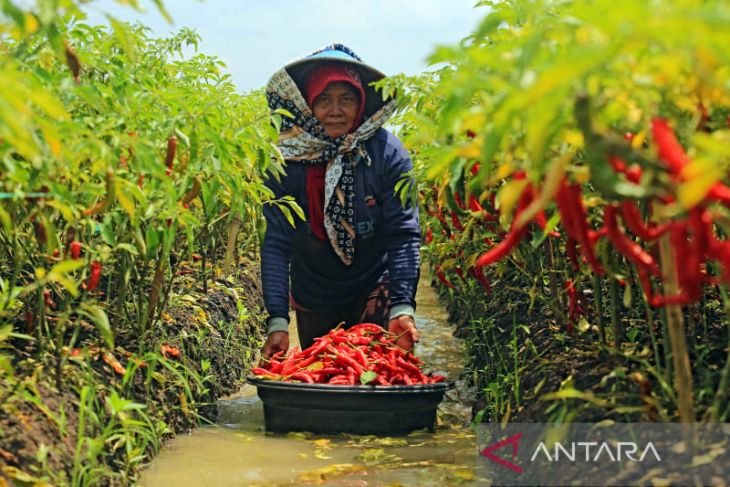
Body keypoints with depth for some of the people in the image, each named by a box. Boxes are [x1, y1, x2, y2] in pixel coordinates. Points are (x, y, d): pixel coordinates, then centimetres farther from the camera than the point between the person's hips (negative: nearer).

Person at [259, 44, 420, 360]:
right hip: (314, 297, 2)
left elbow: (403, 234, -21)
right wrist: (277, 321, -29)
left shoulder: (388, 154, -18)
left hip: (374, 288, -1)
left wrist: (402, 307, -33)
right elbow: (276, 242, -20)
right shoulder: (286, 160, -17)